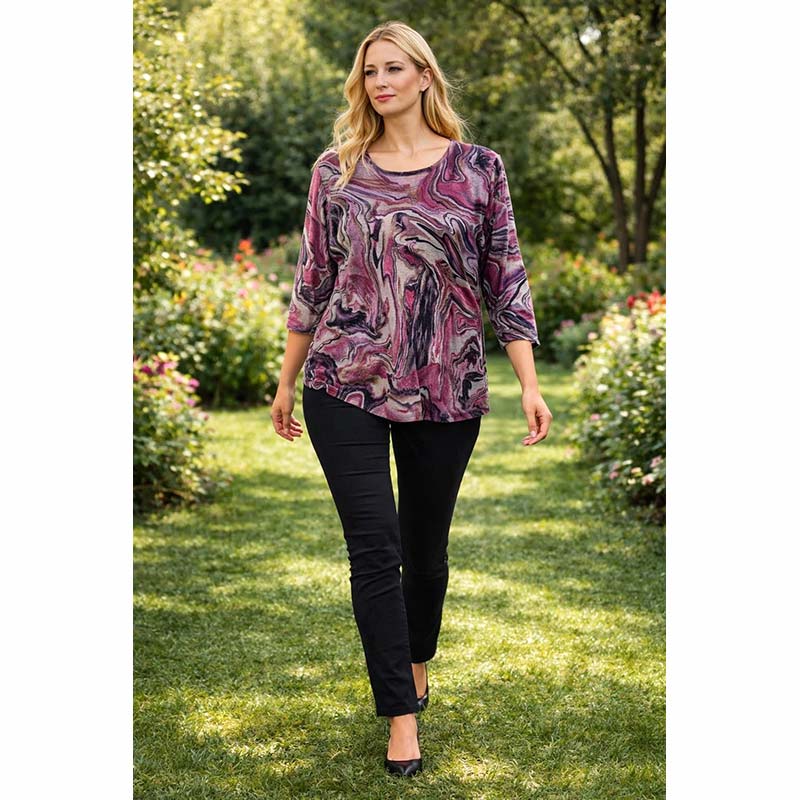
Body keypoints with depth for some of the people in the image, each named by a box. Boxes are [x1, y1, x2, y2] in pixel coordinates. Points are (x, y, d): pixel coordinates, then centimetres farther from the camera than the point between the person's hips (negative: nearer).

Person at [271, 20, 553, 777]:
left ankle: (417, 667, 39)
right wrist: (287, 381, 10)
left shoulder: (478, 168, 1)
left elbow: (506, 280, 1)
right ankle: (401, 719, 5)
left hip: (447, 393, 0)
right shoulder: (336, 169, 3)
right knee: (375, 548, -4)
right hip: (347, 388, 0)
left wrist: (529, 383, -5)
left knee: (425, 546, 13)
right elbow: (311, 281, 8)